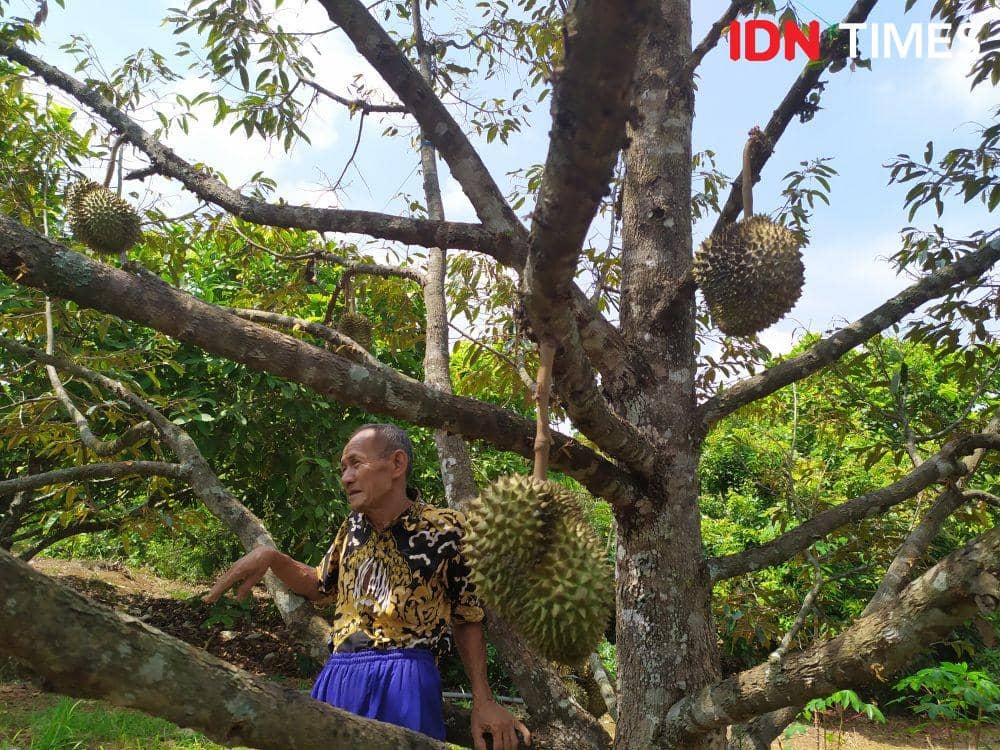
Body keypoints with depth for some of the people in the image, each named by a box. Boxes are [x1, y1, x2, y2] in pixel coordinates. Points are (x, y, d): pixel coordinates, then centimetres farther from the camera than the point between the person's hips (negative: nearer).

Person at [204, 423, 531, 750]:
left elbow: (467, 619, 0)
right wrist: (270, 557, 5)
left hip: (404, 682, -5)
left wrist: (483, 701, -6)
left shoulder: (446, 529, -9)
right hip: (338, 678, 6)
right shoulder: (352, 526, 7)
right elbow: (321, 586, 23)